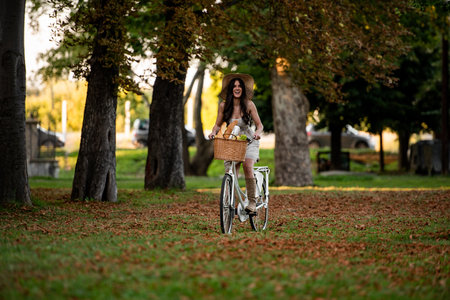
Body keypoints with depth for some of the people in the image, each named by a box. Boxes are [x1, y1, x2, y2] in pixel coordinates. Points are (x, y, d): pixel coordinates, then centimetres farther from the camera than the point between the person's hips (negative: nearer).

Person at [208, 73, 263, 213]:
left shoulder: (249, 105, -9)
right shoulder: (224, 106, -4)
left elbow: (259, 124, -4)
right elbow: (218, 124, 6)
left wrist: (257, 132, -26)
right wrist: (213, 132, -15)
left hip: (249, 141, -2)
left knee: (247, 166, -27)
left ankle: (252, 202, -19)